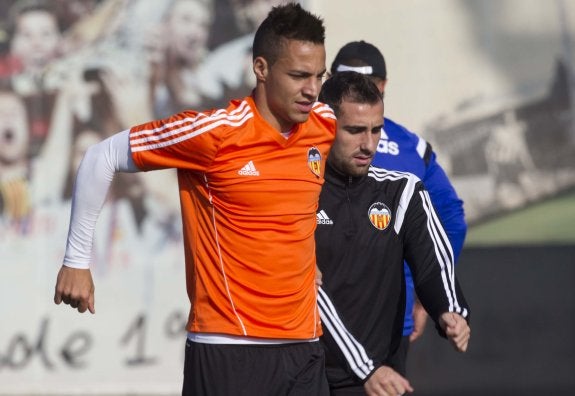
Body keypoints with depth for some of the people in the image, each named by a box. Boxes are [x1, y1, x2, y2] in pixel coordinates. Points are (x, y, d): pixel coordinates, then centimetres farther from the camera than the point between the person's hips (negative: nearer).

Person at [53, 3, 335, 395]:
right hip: (229, 350, -5)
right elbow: (102, 158, -6)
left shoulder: (327, 126, 2)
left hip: (304, 347, 5)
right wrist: (77, 260, -3)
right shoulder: (214, 132, -13)